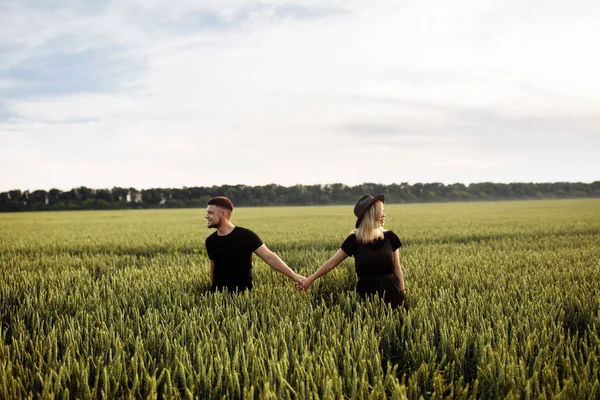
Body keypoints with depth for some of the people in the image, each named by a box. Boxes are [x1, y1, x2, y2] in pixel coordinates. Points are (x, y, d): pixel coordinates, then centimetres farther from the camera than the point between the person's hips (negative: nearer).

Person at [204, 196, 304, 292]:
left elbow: (269, 257, -12)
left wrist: (293, 275, -17)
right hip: (218, 293, 4)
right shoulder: (211, 241, 2)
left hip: (243, 293, -4)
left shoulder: (246, 236, -12)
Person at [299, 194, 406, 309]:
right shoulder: (355, 240, -4)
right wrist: (310, 279, 3)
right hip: (366, 291, -1)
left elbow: (397, 269, 6)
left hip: (390, 291, 1)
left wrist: (402, 295, 4)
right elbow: (332, 263, 2)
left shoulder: (389, 237, 0)